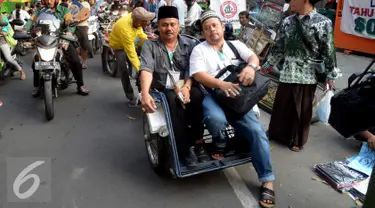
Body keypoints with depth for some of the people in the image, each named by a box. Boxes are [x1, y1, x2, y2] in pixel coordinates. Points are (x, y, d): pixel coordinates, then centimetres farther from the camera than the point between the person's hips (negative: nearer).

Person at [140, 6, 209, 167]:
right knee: (173, 99, -34)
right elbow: (146, 69, -12)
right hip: (163, 89, -1)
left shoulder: (190, 44, 9)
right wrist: (145, 94, -31)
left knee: (196, 95, -32)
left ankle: (197, 143, -17)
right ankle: (185, 148, -25)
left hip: (185, 87, 1)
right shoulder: (149, 46, 5)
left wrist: (187, 87, -23)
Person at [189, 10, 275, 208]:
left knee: (257, 131, -15)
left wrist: (250, 66, -22)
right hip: (212, 95, -3)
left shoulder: (235, 45, 17)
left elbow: (253, 56, 5)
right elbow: (198, 75, -9)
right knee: (216, 119, -38)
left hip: (236, 96, 3)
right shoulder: (199, 50, 5)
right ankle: (219, 144, -1)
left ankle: (267, 181, -4)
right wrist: (221, 84, -27)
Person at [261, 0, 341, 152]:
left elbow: (328, 52, -5)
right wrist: (268, 64, 17)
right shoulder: (287, 21, 5)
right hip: (288, 72, 4)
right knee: (281, 105, 12)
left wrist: (330, 75, -3)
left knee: (303, 109, 8)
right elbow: (279, 47, 13)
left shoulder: (323, 23, -9)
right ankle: (276, 133, 33)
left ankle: (297, 140, 27)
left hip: (308, 75, -3)